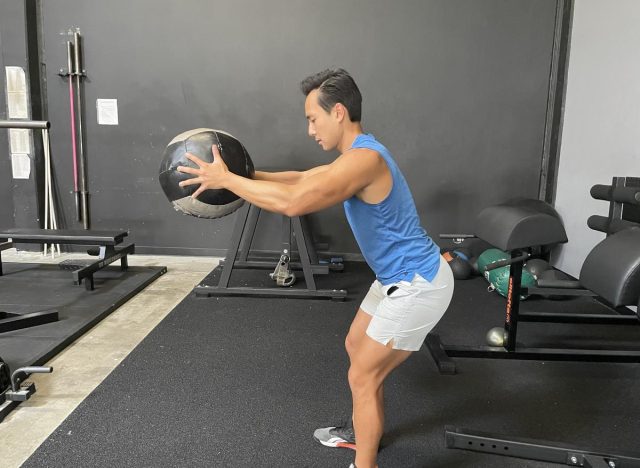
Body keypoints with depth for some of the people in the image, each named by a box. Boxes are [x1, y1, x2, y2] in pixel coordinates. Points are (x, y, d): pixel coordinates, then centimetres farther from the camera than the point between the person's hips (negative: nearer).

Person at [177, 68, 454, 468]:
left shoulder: (364, 158, -27)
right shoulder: (358, 153, 7)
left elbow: (294, 202, -37)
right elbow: (303, 179, 16)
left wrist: (226, 179, -25)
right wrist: (246, 174, 8)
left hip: (419, 286, -10)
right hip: (401, 277, 10)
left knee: (363, 376, -1)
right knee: (356, 346, 24)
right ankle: (361, 432, 44)